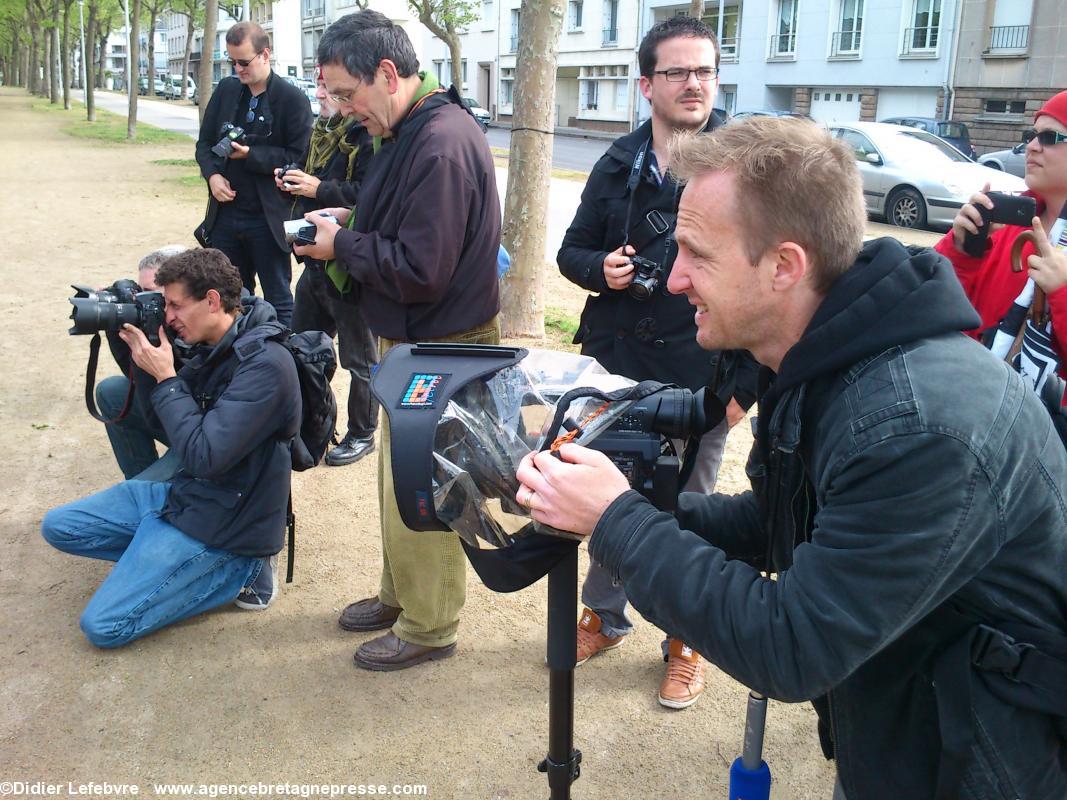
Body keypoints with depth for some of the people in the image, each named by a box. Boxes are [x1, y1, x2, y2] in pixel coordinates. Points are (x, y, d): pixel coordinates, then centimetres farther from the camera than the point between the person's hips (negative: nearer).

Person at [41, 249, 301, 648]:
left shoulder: (264, 364, -25)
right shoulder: (214, 348, 3)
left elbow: (204, 456, -29)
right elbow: (166, 421, 12)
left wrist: (165, 377, -21)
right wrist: (142, 357, -3)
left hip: (222, 520, -9)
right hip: (182, 491, 9)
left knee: (102, 626, -11)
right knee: (57, 526, 9)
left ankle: (243, 569, -2)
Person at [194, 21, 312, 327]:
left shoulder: (293, 99, -7)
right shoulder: (225, 90, 9)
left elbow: (299, 156, -11)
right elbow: (205, 142, 14)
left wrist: (251, 154, -19)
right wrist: (212, 174, -5)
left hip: (268, 218, -5)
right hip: (225, 213, 5)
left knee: (278, 301, 5)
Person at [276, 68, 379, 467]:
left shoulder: (369, 135, -18)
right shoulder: (322, 130, 13)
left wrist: (318, 189, -25)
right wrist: (291, 182, 5)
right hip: (316, 257, 10)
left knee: (359, 358, 6)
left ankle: (361, 434, 21)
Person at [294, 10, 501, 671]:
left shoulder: (443, 145, -25)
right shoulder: (411, 131, 8)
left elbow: (419, 270, -28)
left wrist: (342, 245, -14)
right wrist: (350, 223, 2)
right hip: (411, 340, 10)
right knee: (401, 477, 22)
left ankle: (428, 627, 22)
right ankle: (400, 593, 40)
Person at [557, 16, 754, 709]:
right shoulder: (620, 166, 5)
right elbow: (573, 251, 13)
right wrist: (601, 269, -12)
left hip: (701, 376, -3)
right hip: (618, 367, 4)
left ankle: (685, 641, 30)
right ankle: (606, 616, 38)